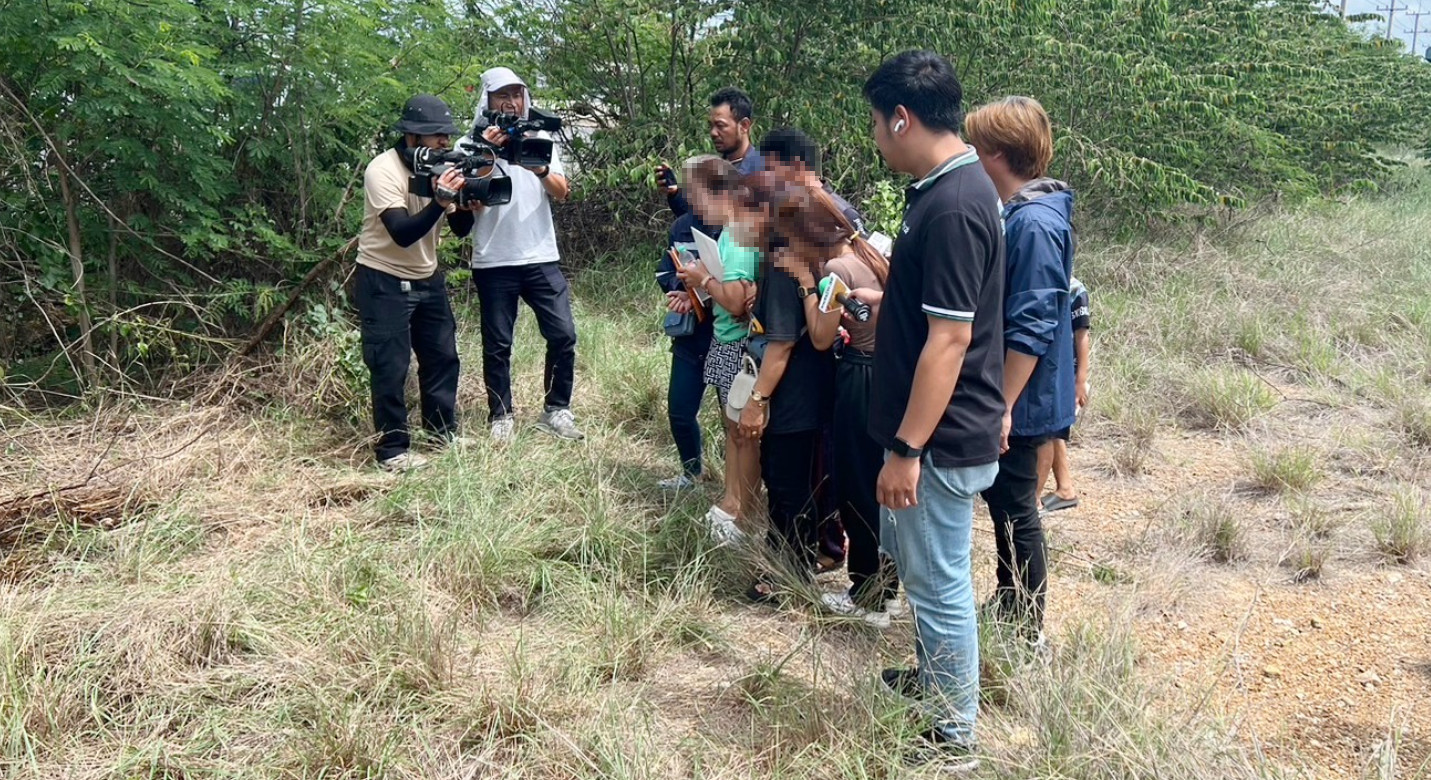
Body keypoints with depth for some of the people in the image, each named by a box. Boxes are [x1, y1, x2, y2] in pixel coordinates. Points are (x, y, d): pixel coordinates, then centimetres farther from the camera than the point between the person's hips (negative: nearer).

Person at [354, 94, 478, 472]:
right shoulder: (383, 170, -20)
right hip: (384, 281, -7)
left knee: (443, 357, 12)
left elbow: (460, 229, -1)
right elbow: (403, 233, -29)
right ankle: (393, 451, 6)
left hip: (428, 278, 7)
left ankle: (444, 434, 27)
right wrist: (439, 200, -40)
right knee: (390, 368, -4)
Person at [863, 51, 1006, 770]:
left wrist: (907, 449, -23)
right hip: (927, 428, 10)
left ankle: (954, 738, 21)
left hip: (941, 439, -10)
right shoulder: (947, 187, 8)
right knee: (911, 559, 26)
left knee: (939, 583, 4)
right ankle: (934, 676, 46)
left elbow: (949, 339, -26)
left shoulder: (952, 206, -24)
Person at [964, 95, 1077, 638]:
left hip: (1016, 403, -9)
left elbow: (1031, 328, -24)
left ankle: (1025, 634, 18)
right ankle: (1007, 611, 36)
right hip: (997, 394, 9)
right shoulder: (1013, 213, 8)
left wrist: (1002, 407, -23)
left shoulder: (1034, 224, -22)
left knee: (1015, 513, 3)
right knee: (1003, 505, 20)